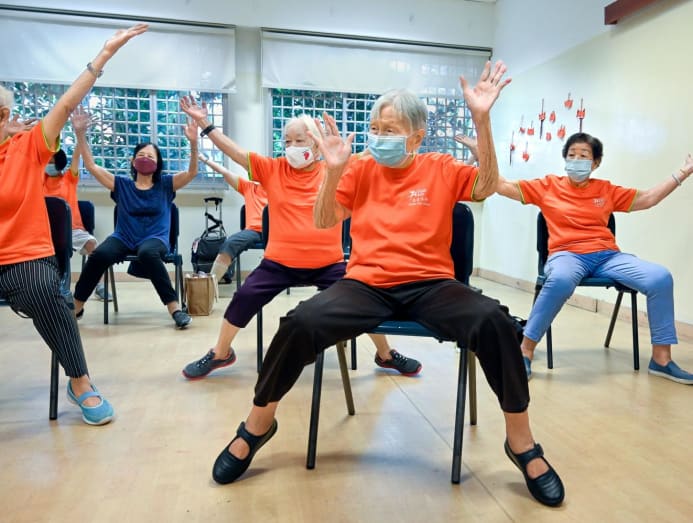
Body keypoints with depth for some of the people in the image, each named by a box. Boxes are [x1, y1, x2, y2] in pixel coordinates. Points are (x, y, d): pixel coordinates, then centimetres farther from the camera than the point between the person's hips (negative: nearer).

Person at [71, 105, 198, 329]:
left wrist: (193, 143, -21)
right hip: (123, 238, 2)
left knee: (147, 253, -39)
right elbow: (91, 165, 10)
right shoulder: (122, 185, 13)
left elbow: (192, 172, -5)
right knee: (99, 254, -29)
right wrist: (80, 134, 1)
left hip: (155, 239, -2)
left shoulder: (165, 185, 8)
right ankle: (76, 306, -8)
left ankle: (175, 307, -35)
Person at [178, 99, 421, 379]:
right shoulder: (273, 169, 3)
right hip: (280, 261, 1)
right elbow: (235, 151, -1)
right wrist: (203, 122, -7)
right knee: (244, 297, -6)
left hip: (328, 263, 0)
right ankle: (220, 354, 22)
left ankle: (386, 354, 29)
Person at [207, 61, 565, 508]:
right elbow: (323, 222, 2)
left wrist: (482, 120, -19)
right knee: (300, 323, -27)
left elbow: (487, 187, -9)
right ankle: (257, 426, 0)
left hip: (430, 285, 0)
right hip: (368, 284, 0)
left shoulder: (441, 169, 7)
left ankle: (522, 444, -7)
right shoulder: (361, 171, 8)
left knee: (494, 321, -30)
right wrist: (335, 171, -15)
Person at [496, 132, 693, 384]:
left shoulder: (607, 190, 18)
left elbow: (648, 198, 21)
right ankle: (525, 351, -28)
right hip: (567, 255, -4)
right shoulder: (548, 186, 11)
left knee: (661, 277, -21)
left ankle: (661, 358, -6)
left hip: (607, 256, 4)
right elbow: (505, 186, 8)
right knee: (561, 280, -42)